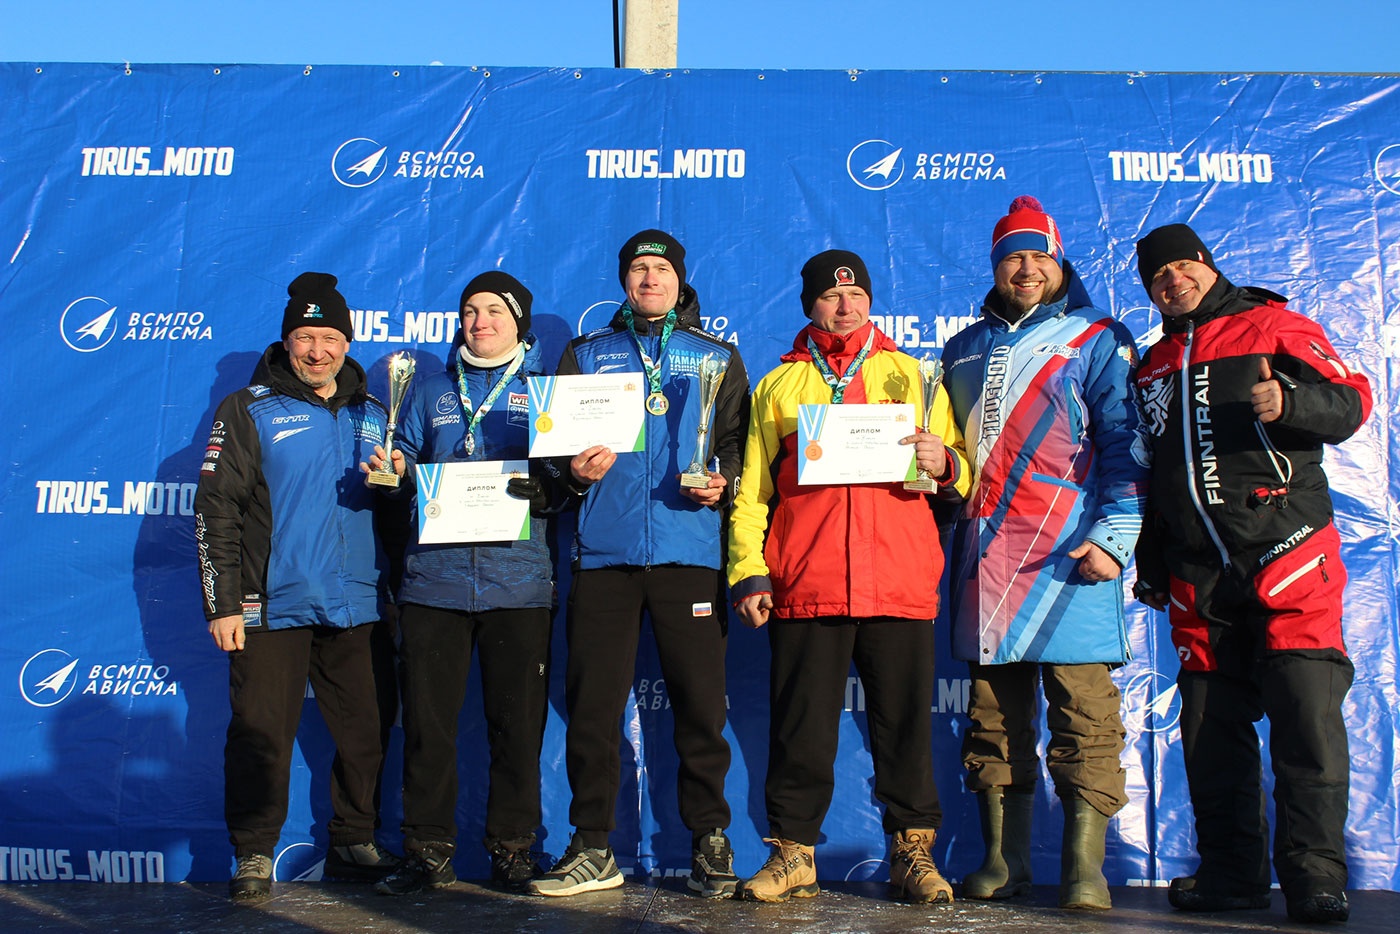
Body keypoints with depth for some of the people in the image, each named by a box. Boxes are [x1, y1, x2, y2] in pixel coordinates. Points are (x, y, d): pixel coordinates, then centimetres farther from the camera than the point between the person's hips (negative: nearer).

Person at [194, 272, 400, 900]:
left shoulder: (373, 415, 14)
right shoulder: (248, 411, 2)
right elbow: (216, 510, -2)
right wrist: (223, 603, -7)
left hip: (357, 608, 3)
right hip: (273, 607, -3)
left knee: (364, 733, 6)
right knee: (262, 734, 1)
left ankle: (354, 843, 22)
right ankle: (254, 854, 15)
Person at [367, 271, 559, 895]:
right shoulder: (429, 392, 17)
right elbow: (406, 460, 15)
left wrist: (546, 485, -17)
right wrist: (393, 470, -8)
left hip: (518, 581, -1)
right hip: (435, 578, 2)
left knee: (518, 721, 1)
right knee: (427, 720, 1)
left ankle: (512, 849, 14)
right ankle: (428, 851, 12)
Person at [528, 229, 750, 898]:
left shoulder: (717, 358, 17)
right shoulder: (586, 355, 19)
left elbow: (739, 444, 12)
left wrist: (723, 483, -8)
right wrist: (574, 471, -6)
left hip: (689, 551, -1)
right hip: (604, 553, 1)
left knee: (700, 703, -2)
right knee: (591, 704, 0)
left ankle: (709, 842, 11)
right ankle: (592, 848, 11)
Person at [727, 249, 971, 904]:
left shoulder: (910, 376, 16)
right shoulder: (778, 386, 17)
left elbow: (962, 475, 15)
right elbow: (752, 490, 14)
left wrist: (943, 462, -9)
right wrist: (748, 572, 2)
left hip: (900, 583, 0)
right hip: (803, 586, 0)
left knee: (905, 721, 2)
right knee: (800, 724, 2)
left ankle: (913, 850, 13)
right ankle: (793, 851, 12)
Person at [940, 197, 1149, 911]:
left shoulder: (1098, 342, 7)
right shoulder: (965, 349, 21)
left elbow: (1123, 445, -1)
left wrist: (1114, 538, -12)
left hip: (1069, 556, -4)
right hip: (984, 555, 4)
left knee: (1083, 711, -7)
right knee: (993, 716, 5)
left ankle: (1083, 868, -1)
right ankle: (1003, 861, 13)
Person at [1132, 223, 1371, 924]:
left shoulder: (1270, 325, 5)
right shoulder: (1154, 366, 20)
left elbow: (1352, 400, -4)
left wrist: (1289, 401, -25)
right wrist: (1150, 568, 22)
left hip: (1288, 557, -5)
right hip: (1199, 578, 5)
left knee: (1307, 720, -10)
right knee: (1210, 729, 5)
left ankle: (1315, 876, -2)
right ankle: (1231, 872, 15)